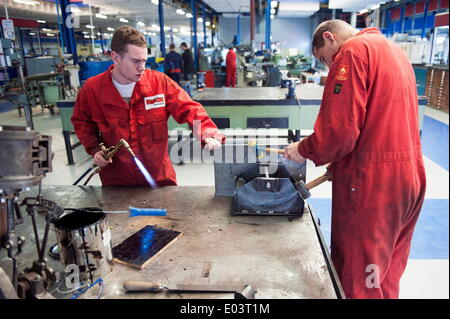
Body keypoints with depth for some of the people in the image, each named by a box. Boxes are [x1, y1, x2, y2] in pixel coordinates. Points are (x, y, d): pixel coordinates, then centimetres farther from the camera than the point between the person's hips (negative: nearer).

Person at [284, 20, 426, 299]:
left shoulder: (353, 50, -11)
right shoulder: (393, 50, 18)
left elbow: (339, 131, -21)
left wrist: (304, 151, -2)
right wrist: (340, 161, 16)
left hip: (373, 181, -9)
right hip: (409, 175, 9)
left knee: (356, 278, 7)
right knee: (386, 276, 23)